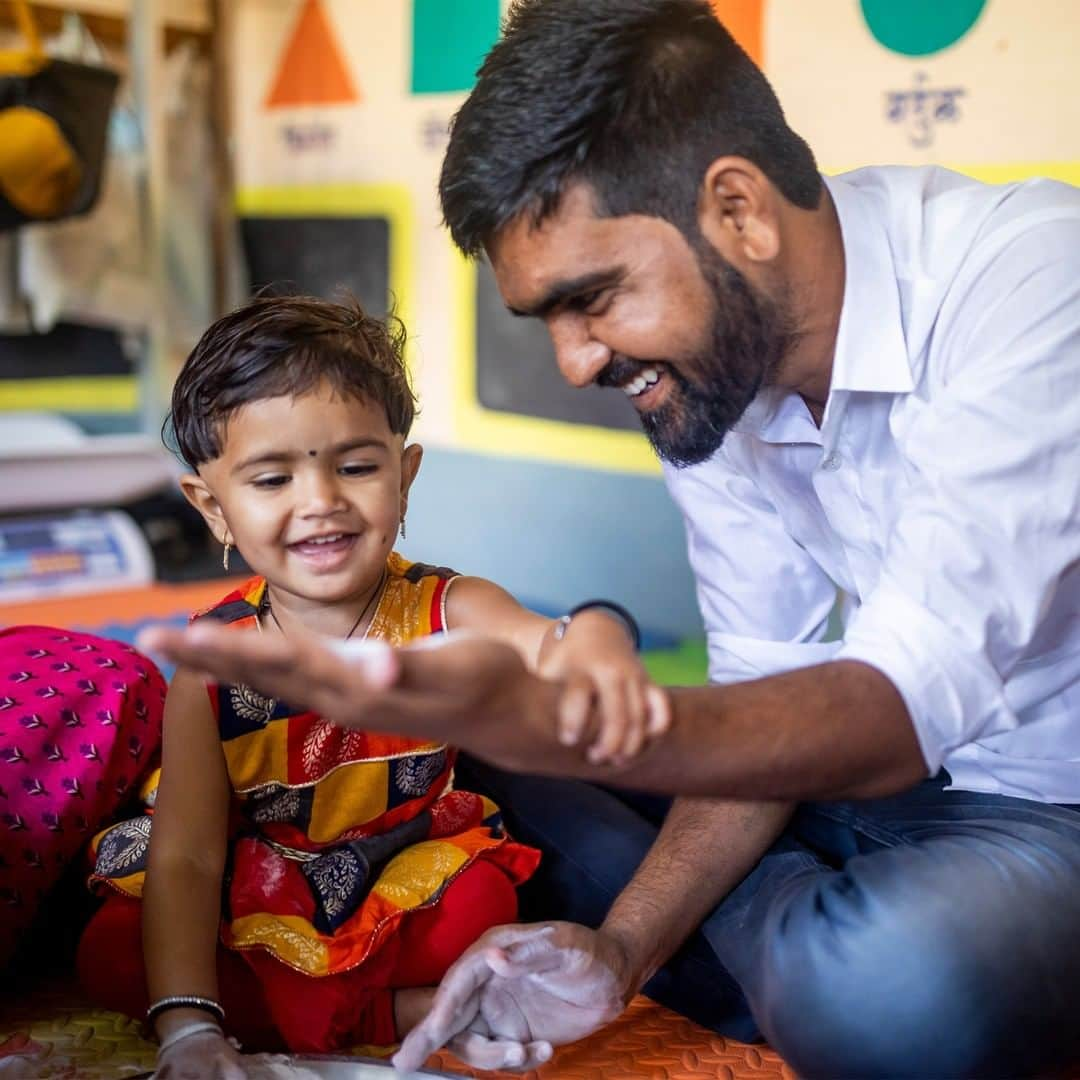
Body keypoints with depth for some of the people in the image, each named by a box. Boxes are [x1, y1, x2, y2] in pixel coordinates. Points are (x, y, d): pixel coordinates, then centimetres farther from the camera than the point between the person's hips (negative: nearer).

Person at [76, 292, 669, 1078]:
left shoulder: (446, 613, -22)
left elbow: (544, 646, -45)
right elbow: (186, 858, -20)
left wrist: (593, 644, -70)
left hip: (411, 889, -1)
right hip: (252, 905, 2)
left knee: (484, 912, -29)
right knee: (111, 955, -21)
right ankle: (394, 1015, -18)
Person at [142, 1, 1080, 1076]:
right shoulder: (701, 365, -4)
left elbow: (907, 707, -35)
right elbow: (769, 701, 0)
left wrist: (540, 720, -48)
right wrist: (620, 946, -14)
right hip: (907, 775, 6)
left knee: (887, 988, -38)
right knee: (466, 783, 0)